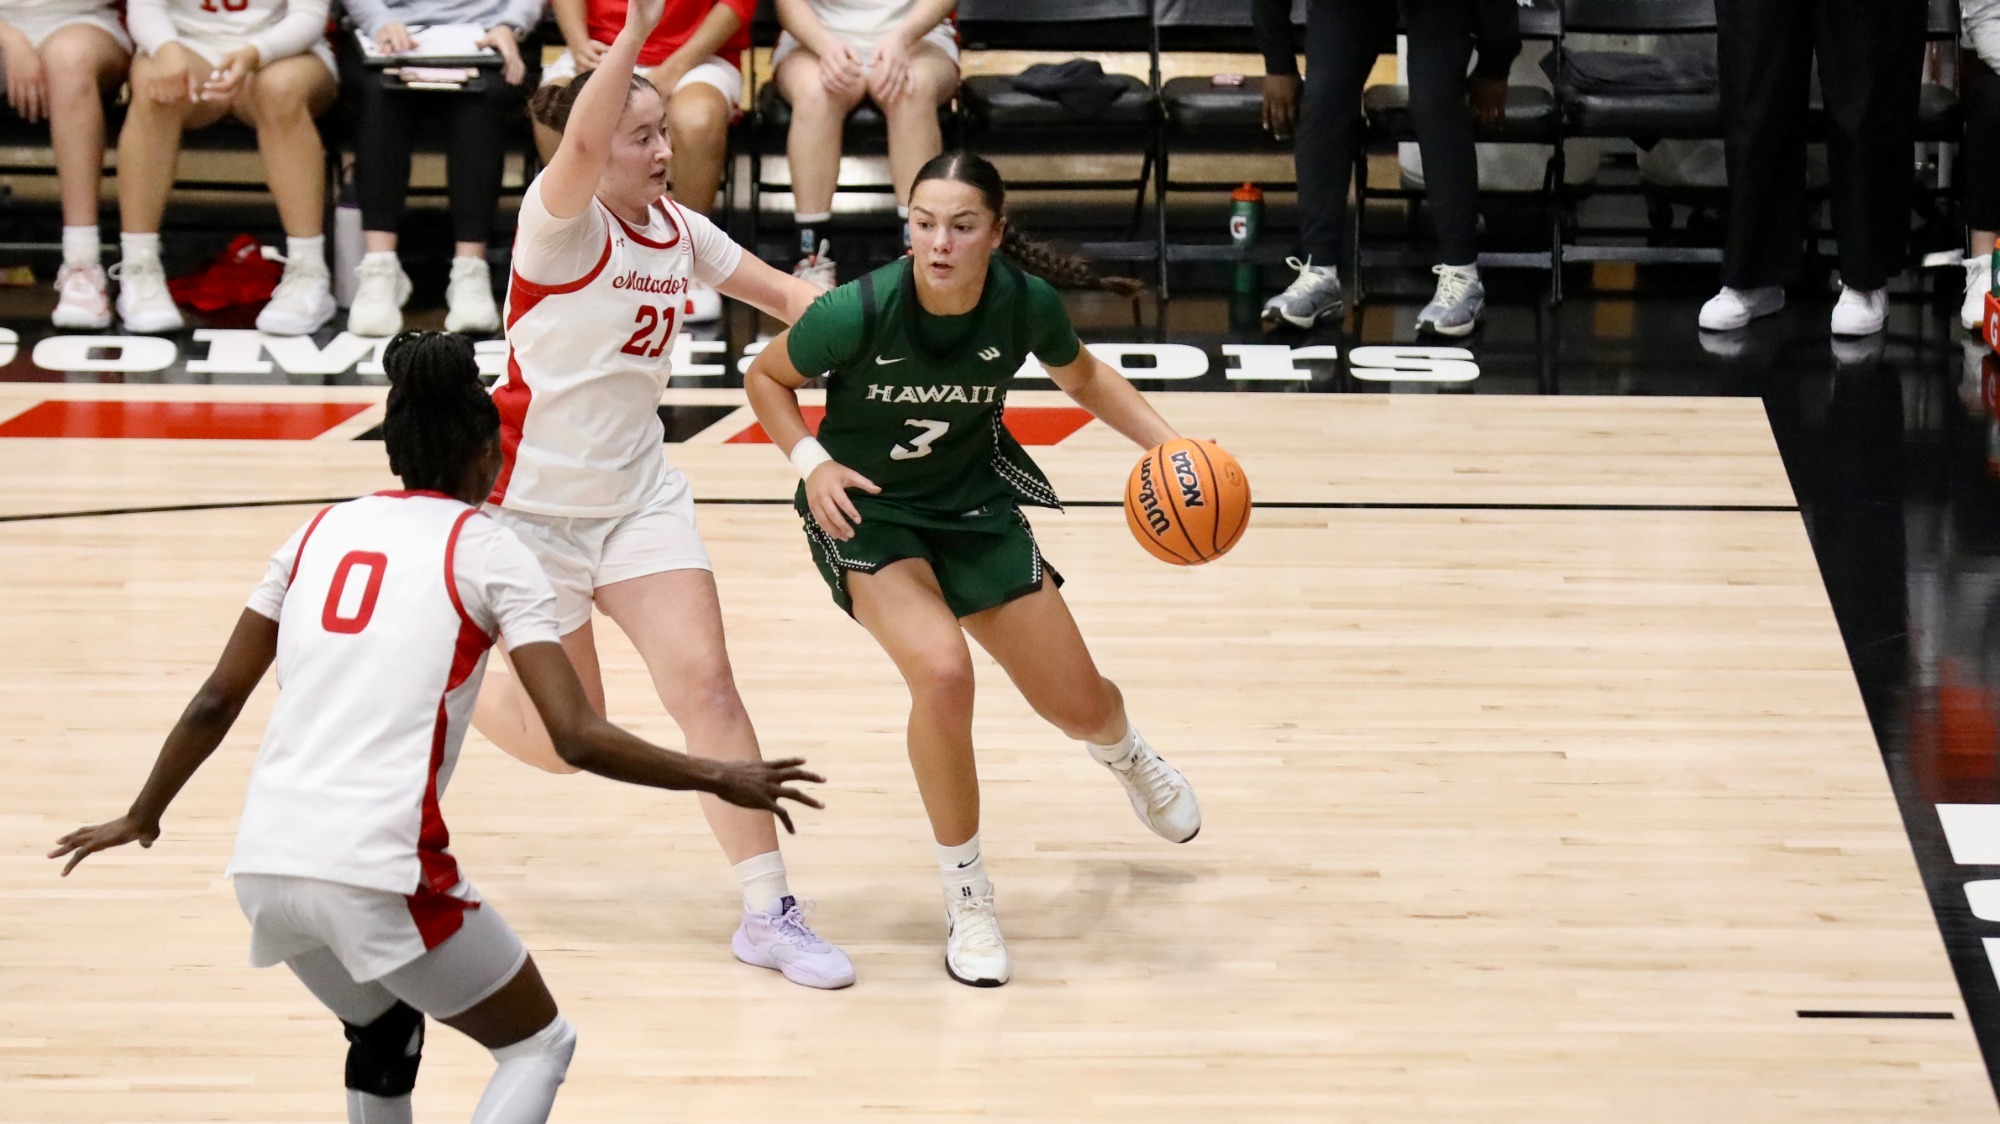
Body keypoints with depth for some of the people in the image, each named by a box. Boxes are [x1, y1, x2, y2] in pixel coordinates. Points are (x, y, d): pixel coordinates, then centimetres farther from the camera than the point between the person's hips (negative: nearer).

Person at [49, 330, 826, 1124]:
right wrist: (718, 779, 4)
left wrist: (142, 818, 30)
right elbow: (578, 738, -6)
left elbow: (216, 703, 17)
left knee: (384, 1031, 33)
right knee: (539, 1044, 14)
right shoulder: (487, 553, 2)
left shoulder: (322, 532, 16)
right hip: (380, 870, -6)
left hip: (263, 864, 6)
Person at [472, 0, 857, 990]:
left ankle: (768, 912, -7)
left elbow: (784, 295, 14)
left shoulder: (678, 231, 3)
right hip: (533, 500, -5)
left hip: (639, 493, 5)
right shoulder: (561, 220, -18)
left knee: (704, 682, -10)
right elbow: (582, 145, -41)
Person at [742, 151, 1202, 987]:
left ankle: (1125, 755, 50)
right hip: (866, 509, -3)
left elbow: (1084, 378, 3)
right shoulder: (858, 313, -29)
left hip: (976, 502, 3)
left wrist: (1168, 444, -11)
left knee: (1077, 705, 7)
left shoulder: (1026, 305, -21)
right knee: (942, 671, -30)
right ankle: (966, 897, -9)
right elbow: (765, 377, -8)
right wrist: (810, 460, -22)